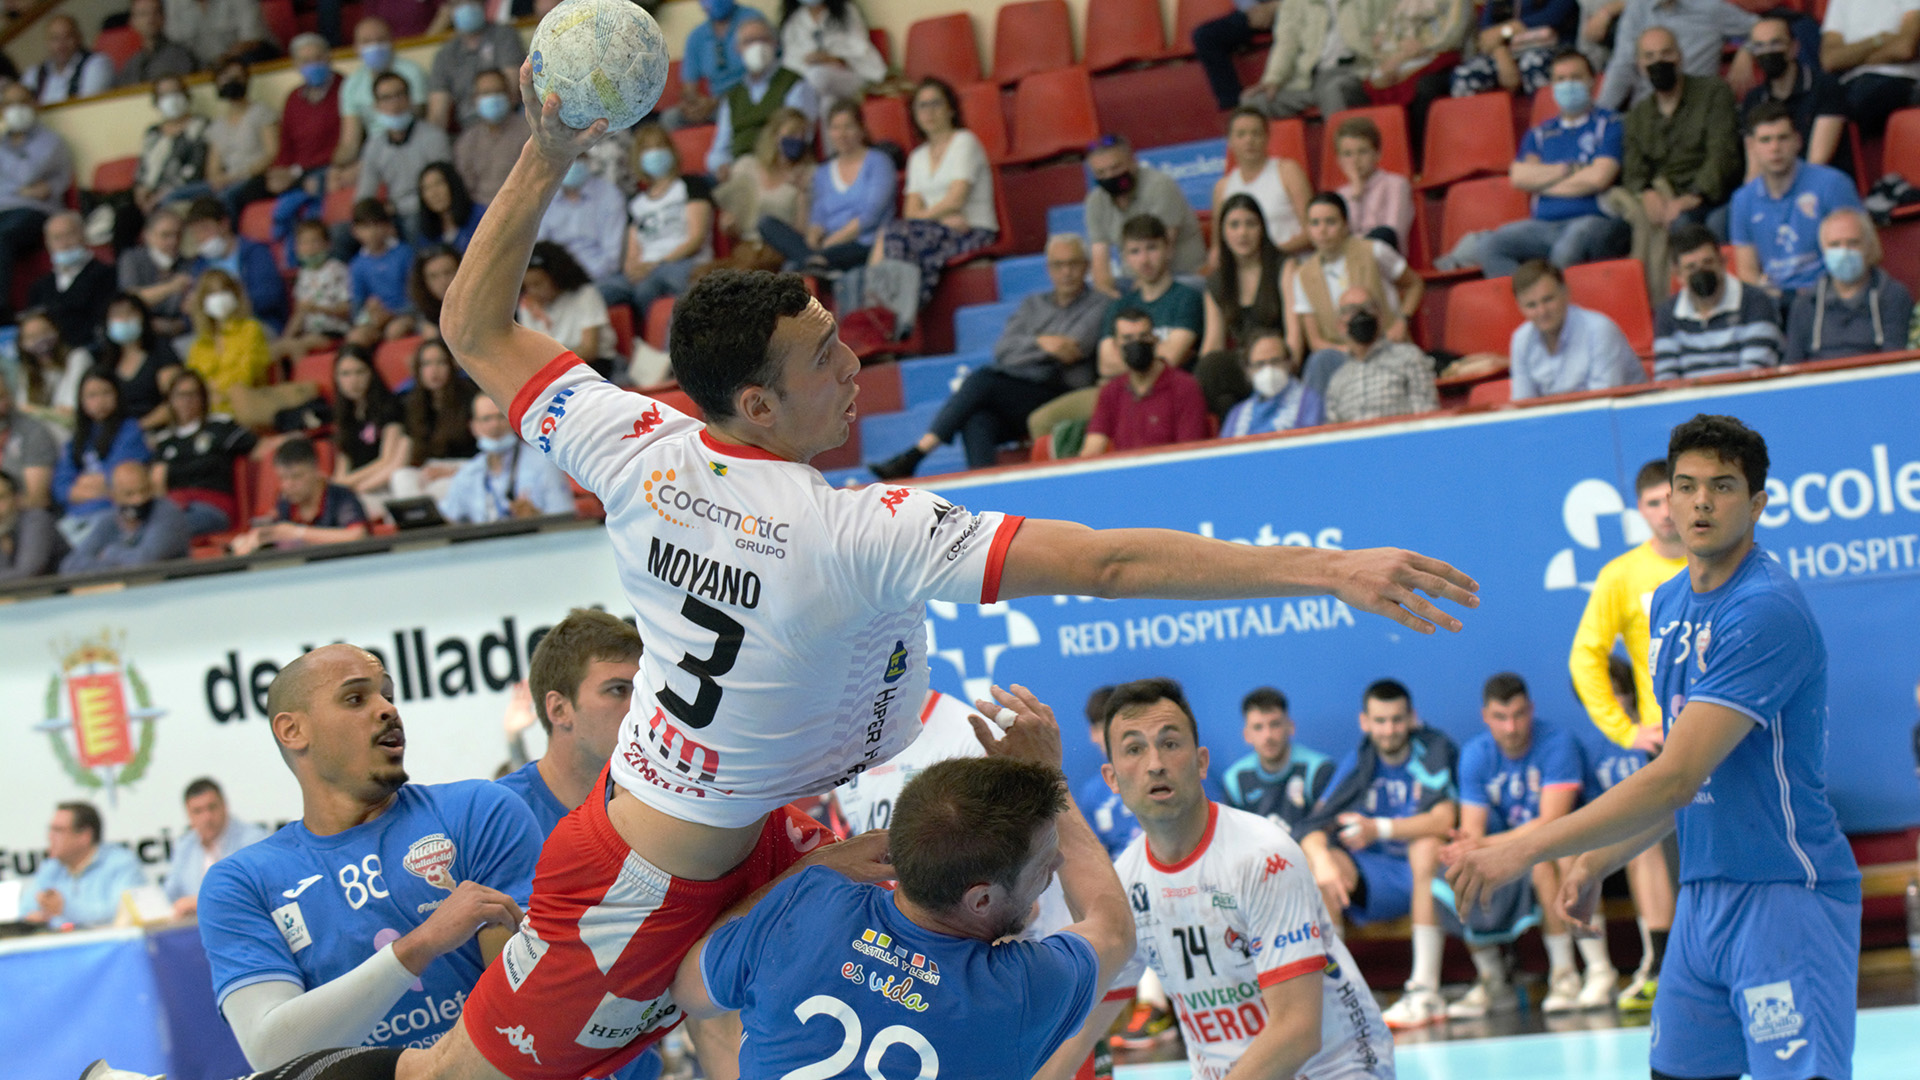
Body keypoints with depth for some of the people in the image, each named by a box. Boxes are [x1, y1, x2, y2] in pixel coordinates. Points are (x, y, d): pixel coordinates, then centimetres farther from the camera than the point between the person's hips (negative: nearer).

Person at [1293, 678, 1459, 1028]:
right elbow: (1313, 825, -7)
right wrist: (1321, 859, -30)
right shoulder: (1357, 763, 4)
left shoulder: (1434, 752, -7)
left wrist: (1380, 829, -34)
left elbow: (1443, 819, -23)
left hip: (1426, 872, -3)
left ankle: (1426, 991, -39)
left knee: (1427, 844, -36)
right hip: (1378, 882, 3)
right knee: (1313, 859, -21)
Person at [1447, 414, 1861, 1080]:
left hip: (1786, 899, -8)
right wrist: (1599, 862, 15)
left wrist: (1523, 850, -24)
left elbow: (1677, 778, -24)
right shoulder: (1669, 604, 12)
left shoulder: (1767, 612, -17)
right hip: (1703, 895, 8)